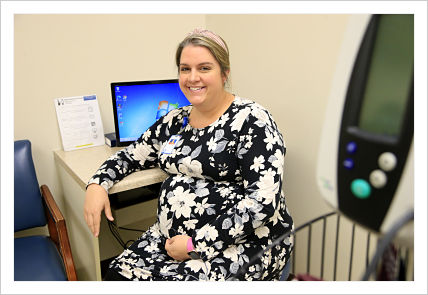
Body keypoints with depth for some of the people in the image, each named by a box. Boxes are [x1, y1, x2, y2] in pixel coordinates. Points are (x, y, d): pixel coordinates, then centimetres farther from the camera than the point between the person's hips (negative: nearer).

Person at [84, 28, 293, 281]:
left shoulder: (251, 120, -13)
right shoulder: (175, 121, 7)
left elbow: (263, 201, -20)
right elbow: (131, 155, 20)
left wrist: (197, 244, -19)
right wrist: (98, 184, 0)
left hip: (240, 242, -5)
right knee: (119, 274, -11)